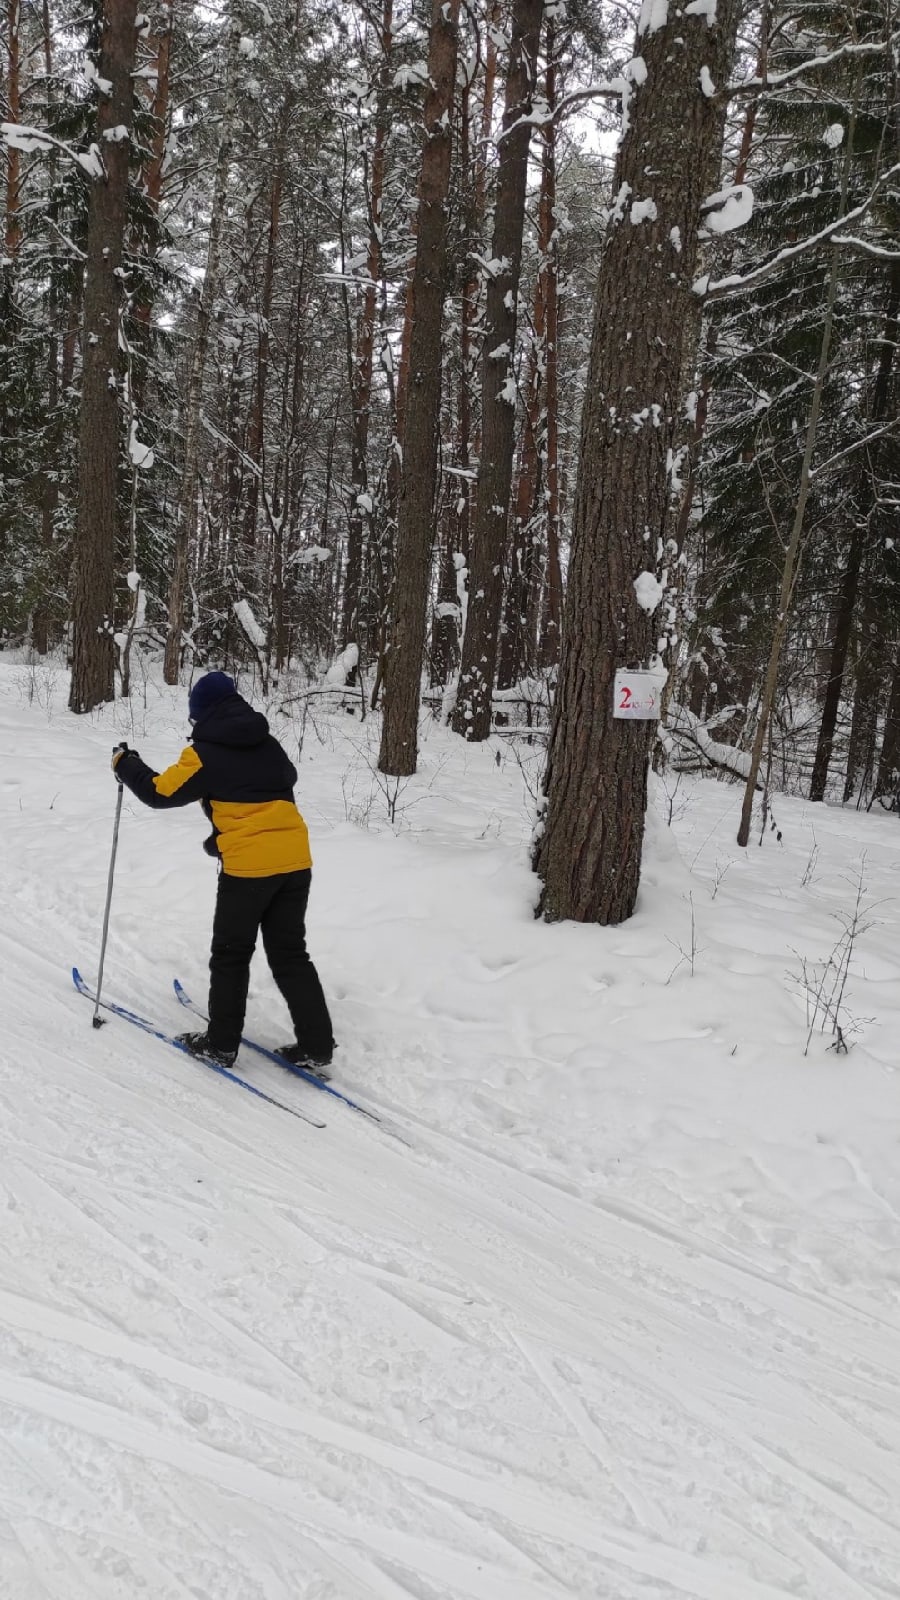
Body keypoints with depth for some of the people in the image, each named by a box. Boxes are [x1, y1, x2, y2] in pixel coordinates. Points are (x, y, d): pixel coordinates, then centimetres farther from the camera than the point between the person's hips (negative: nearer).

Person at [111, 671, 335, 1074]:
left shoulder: (205, 752, -2)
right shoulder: (269, 745, 15)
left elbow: (160, 792, 4)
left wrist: (125, 765, 21)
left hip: (248, 866, -5)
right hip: (296, 861, 6)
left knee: (230, 955, 12)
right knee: (291, 955, 12)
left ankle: (221, 1043, 21)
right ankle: (316, 1048, 10)